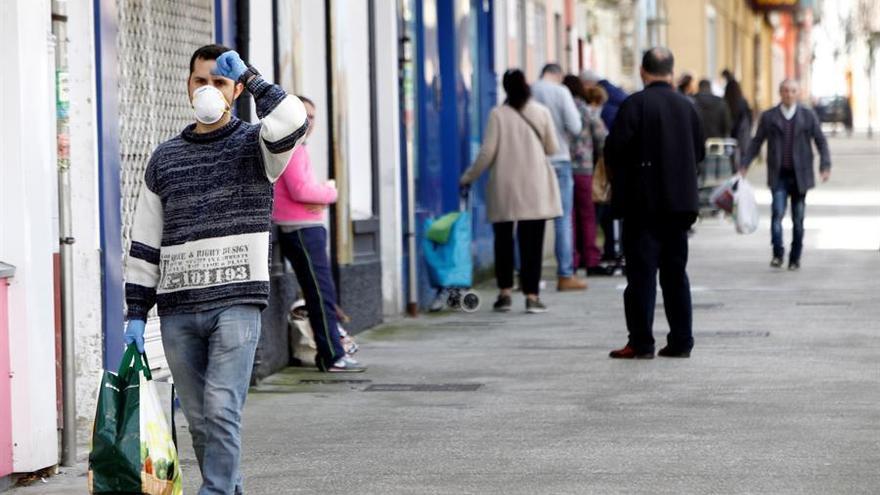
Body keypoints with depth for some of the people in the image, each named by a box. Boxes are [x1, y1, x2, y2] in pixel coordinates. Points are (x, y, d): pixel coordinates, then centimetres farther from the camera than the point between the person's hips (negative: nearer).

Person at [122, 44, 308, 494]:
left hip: (235, 304, -4)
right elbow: (145, 242, 15)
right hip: (177, 310, 4)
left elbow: (290, 122, -21)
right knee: (199, 420, 6)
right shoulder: (165, 158, 15)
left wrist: (249, 76, -10)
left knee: (222, 411, -13)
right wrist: (136, 314, 9)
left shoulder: (254, 145, 5)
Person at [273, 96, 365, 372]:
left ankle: (329, 353, 21)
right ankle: (333, 357, -10)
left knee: (320, 293, 15)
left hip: (308, 229, 11)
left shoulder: (298, 148, 21)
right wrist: (329, 193, -5)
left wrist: (320, 200, 1)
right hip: (301, 230, -11)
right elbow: (299, 189, -21)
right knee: (321, 293, -10)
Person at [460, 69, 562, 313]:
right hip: (535, 188, 0)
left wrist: (469, 177, 7)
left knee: (503, 239, 10)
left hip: (504, 187, 0)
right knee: (532, 242, 1)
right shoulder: (541, 112, 0)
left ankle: (505, 292, 8)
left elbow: (487, 152, -5)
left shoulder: (498, 114, -4)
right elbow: (551, 148, 5)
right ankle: (532, 295, -3)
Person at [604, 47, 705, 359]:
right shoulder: (686, 106, 7)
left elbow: (615, 149, -14)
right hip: (680, 201, 5)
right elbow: (699, 152, 12)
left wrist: (618, 181, 4)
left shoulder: (635, 105, -11)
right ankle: (680, 342, 10)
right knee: (676, 272, 10)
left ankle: (641, 342, -4)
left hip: (643, 201, -5)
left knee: (642, 272, -2)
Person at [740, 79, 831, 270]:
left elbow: (821, 141, 4)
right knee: (778, 212, -17)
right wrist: (744, 165, 0)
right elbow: (756, 142, 8)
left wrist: (825, 165, -9)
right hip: (778, 175, -1)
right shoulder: (768, 117, 4)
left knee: (798, 218, 5)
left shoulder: (808, 116, 4)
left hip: (800, 174, 1)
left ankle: (795, 258, 14)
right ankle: (777, 253, -13)